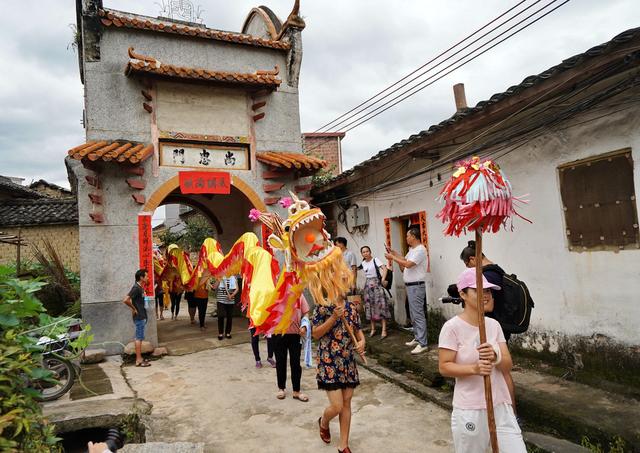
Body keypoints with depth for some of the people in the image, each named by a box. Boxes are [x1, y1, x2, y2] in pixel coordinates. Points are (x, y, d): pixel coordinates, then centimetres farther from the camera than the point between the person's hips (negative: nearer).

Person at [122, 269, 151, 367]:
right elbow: (125, 300, -26)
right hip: (139, 317, -10)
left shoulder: (140, 288, 12)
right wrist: (134, 309, -16)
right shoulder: (136, 288, -17)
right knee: (139, 338, -4)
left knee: (138, 338, 13)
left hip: (141, 317, 10)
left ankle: (139, 359, 20)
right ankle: (139, 360, 1)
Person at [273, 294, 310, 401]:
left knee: (295, 362, 8)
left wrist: (304, 326, -11)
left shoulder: (299, 294, -4)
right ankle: (281, 388, 31)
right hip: (279, 333, 0)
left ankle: (296, 391, 21)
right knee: (280, 361, 13)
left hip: (295, 333, 1)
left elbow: (305, 313, 2)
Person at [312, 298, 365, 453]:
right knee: (337, 406, -6)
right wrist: (334, 317, -24)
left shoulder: (351, 307, 6)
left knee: (346, 403, 10)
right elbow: (315, 334, -14)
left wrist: (362, 341, -9)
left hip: (348, 363, 5)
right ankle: (323, 423, 30)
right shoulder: (322, 307, -9)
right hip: (329, 363, -5)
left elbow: (358, 330, 14)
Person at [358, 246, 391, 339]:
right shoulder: (363, 263, 8)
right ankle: (373, 329, 20)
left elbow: (384, 268, -18)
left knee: (380, 306, -8)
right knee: (370, 306, 9)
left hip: (376, 284, -6)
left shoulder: (375, 260, -8)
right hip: (367, 286, 6)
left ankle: (384, 330, -7)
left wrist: (383, 279, -24)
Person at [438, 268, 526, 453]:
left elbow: (508, 365, 1)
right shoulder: (452, 327, -14)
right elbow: (444, 367, -12)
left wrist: (496, 357, -21)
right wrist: (474, 368, -27)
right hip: (469, 410, -4)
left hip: (501, 405, 5)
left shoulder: (494, 325, 3)